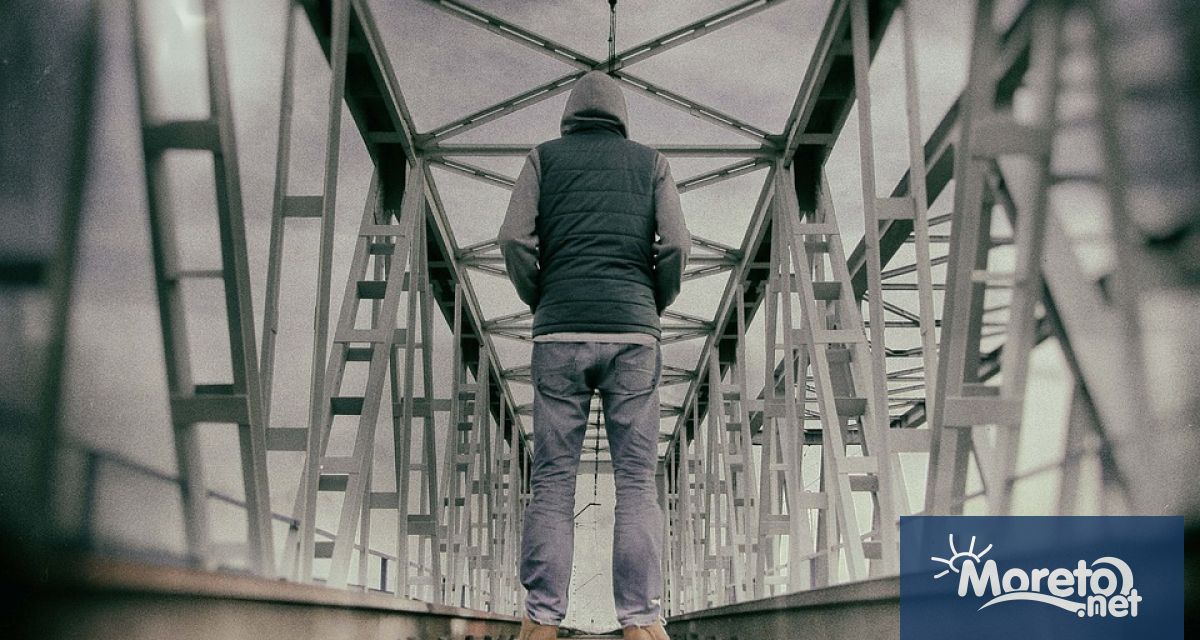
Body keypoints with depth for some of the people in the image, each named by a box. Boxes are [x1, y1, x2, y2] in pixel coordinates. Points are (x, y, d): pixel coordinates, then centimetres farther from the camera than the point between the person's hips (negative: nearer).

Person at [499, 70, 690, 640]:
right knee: (636, 482, -2)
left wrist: (539, 302, 12)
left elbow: (515, 238, -2)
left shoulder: (544, 158, 15)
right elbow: (675, 246, 1)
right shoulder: (650, 162, 16)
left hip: (560, 335, 0)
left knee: (552, 481, -1)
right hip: (632, 332, 0)